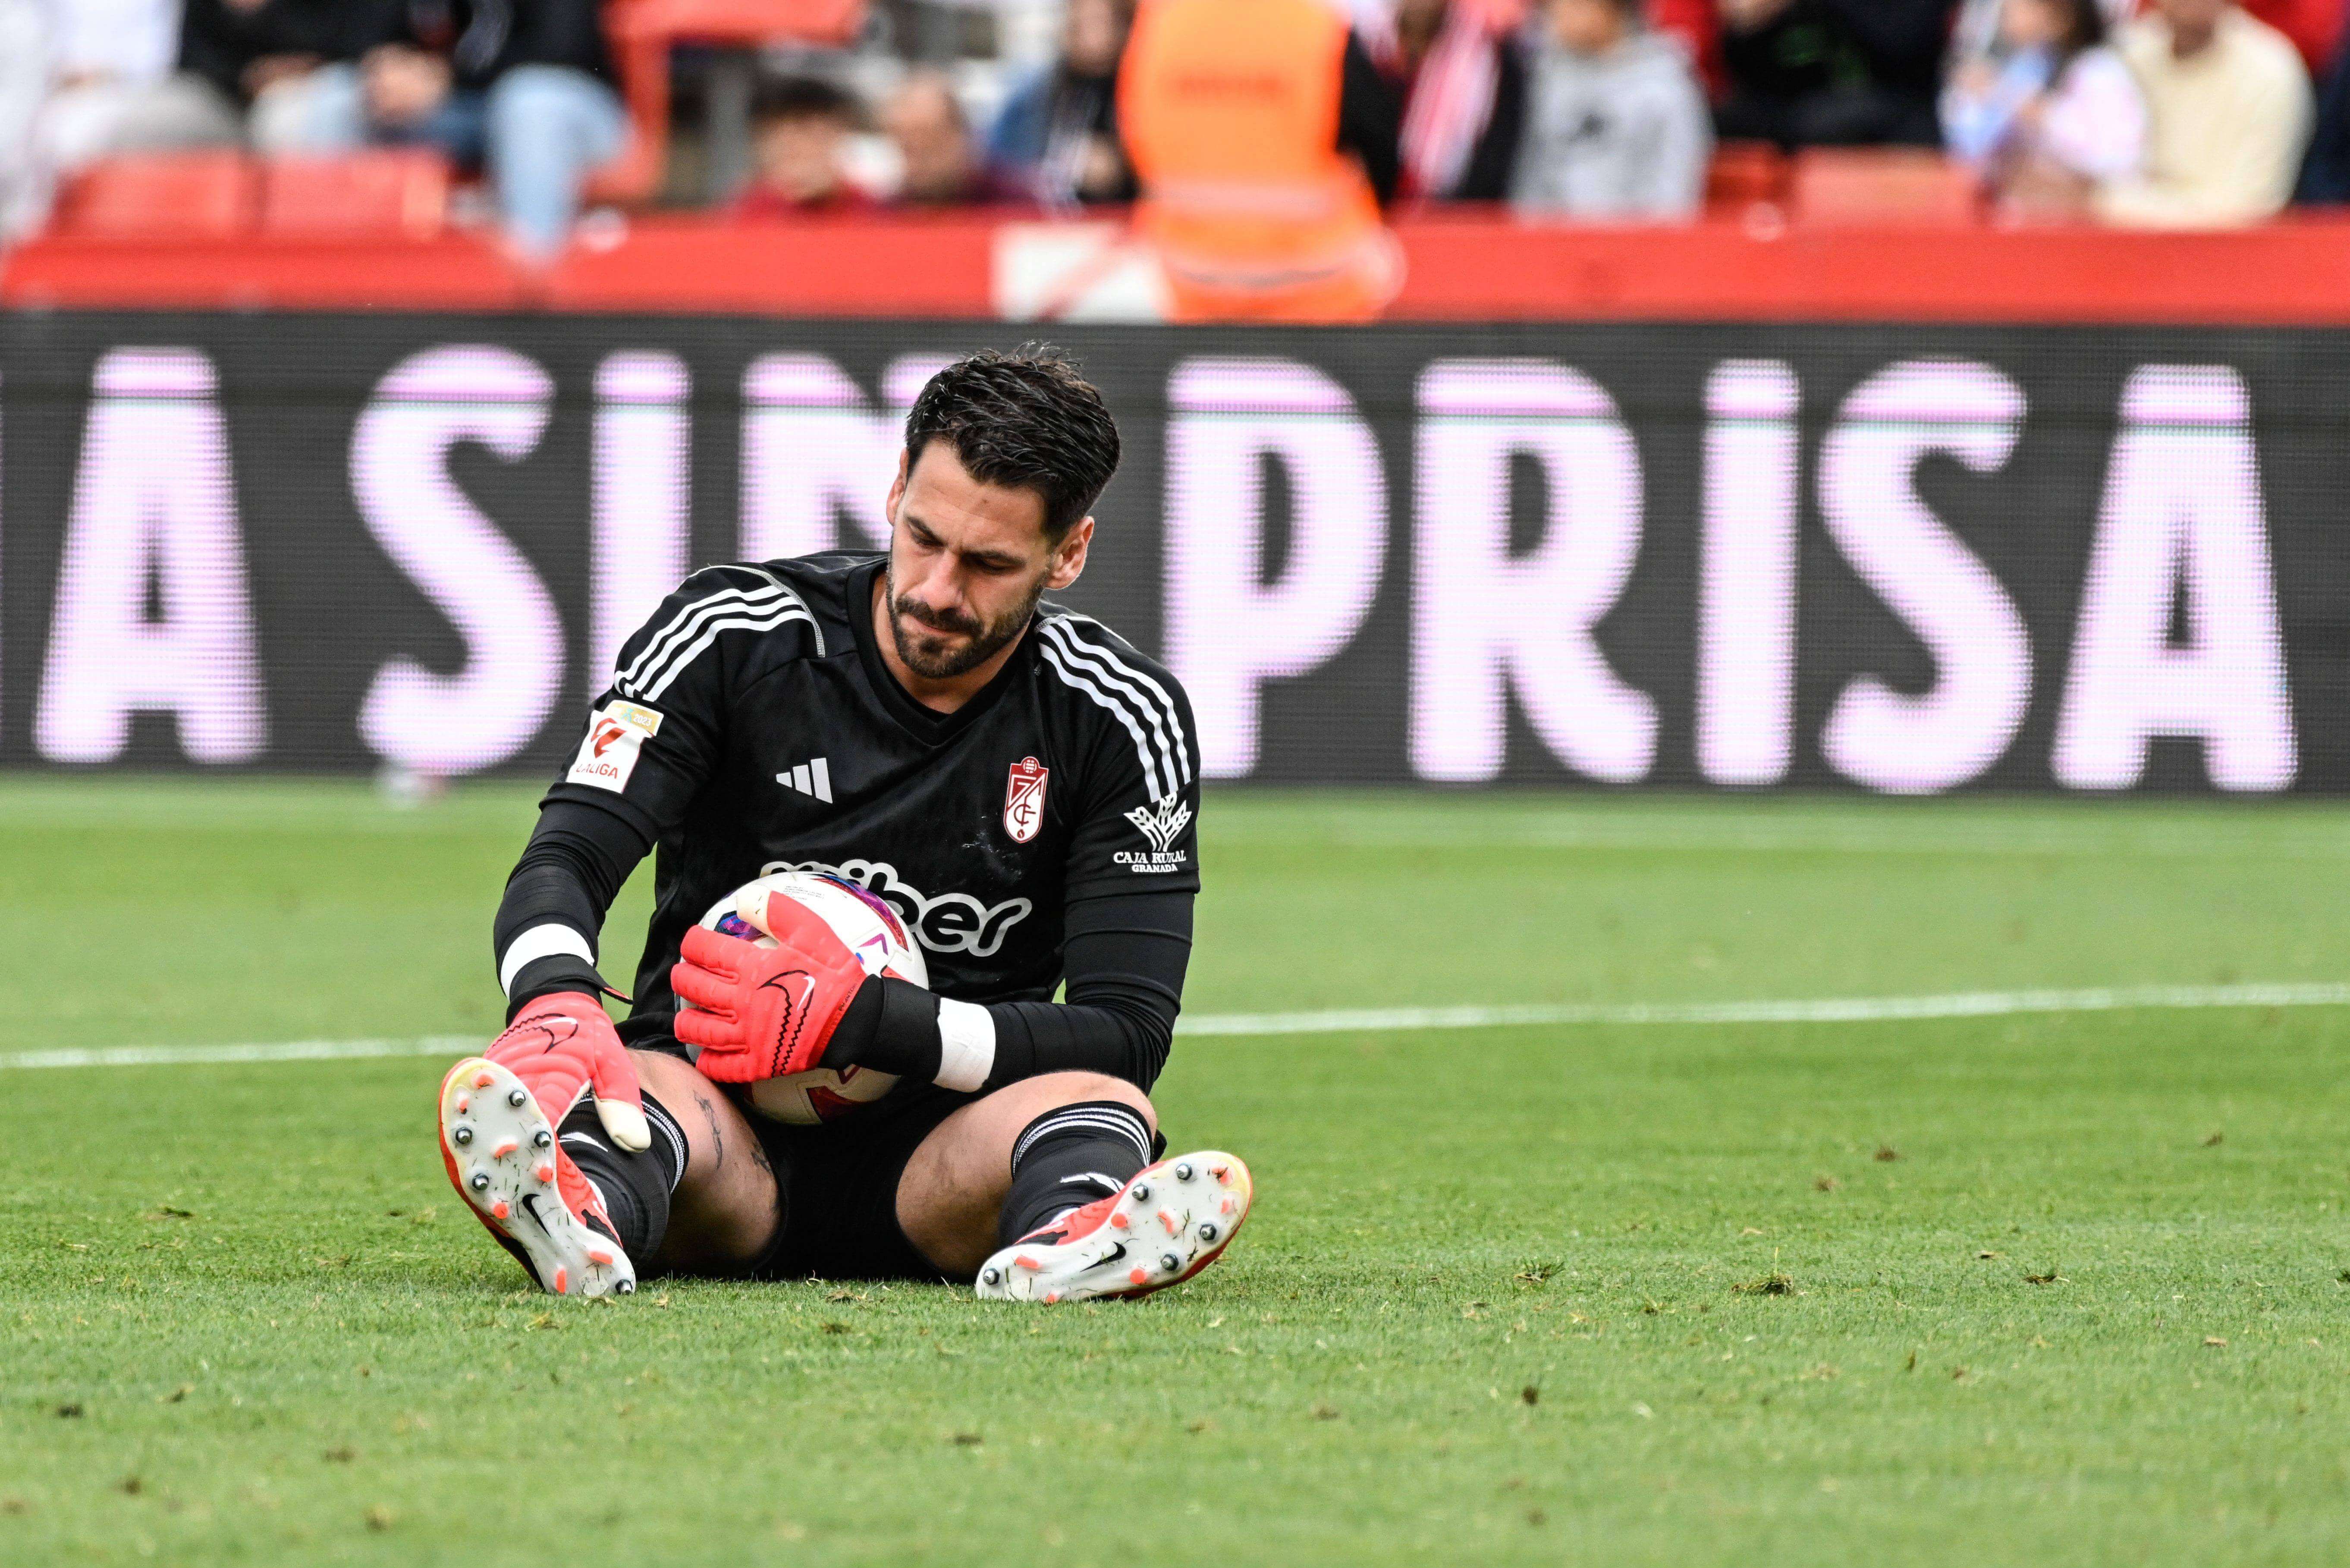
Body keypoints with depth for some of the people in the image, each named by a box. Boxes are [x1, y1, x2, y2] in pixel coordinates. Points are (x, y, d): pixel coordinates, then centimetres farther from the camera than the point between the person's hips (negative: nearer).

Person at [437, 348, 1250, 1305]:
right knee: (633, 1093, -35)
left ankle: (1065, 1241, -69)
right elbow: (563, 865, -12)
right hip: (721, 1123, 0)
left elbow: (1126, 1033, -8)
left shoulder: (1122, 716, -1)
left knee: (1103, 1106, -33)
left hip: (943, 1144, 1)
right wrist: (557, 1012, -38)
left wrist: (862, 1019, -22)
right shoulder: (732, 634, -2)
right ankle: (584, 1213, -72)